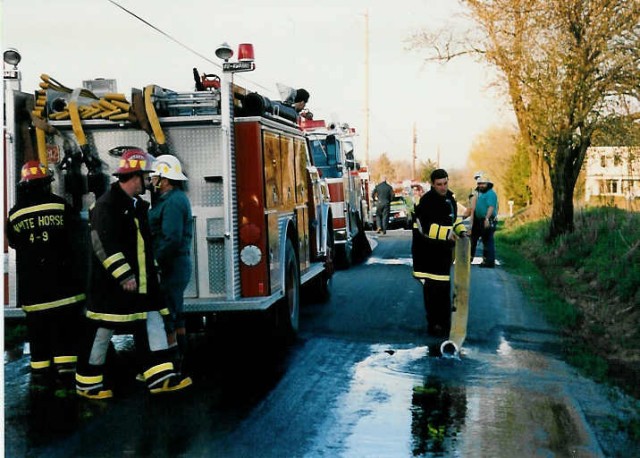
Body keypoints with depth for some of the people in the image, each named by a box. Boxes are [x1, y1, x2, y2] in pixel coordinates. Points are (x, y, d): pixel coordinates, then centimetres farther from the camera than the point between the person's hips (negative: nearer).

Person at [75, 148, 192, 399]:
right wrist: (124, 276, -24)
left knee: (153, 323, 5)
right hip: (113, 284, -9)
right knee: (102, 332, 1)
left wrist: (151, 272, 20)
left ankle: (159, 377, 7)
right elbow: (104, 245, -23)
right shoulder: (107, 205, -16)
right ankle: (87, 383, 14)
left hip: (141, 282, 9)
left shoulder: (137, 205, 14)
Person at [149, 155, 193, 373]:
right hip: (178, 265, 11)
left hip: (170, 266, -11)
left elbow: (172, 238, -26)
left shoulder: (173, 202, -17)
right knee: (176, 313, 17)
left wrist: (155, 262, -21)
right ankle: (178, 360, 26)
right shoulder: (176, 197, 16)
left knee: (164, 314, -6)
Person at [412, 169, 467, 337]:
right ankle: (434, 325, 1)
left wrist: (461, 230, 6)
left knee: (444, 288, 16)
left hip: (444, 249, 9)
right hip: (427, 250, -9)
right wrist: (449, 233, -25)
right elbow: (427, 228, -24)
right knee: (432, 288, -6)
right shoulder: (427, 201, -16)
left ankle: (444, 322, 27)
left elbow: (454, 217, 24)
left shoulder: (449, 197, 11)